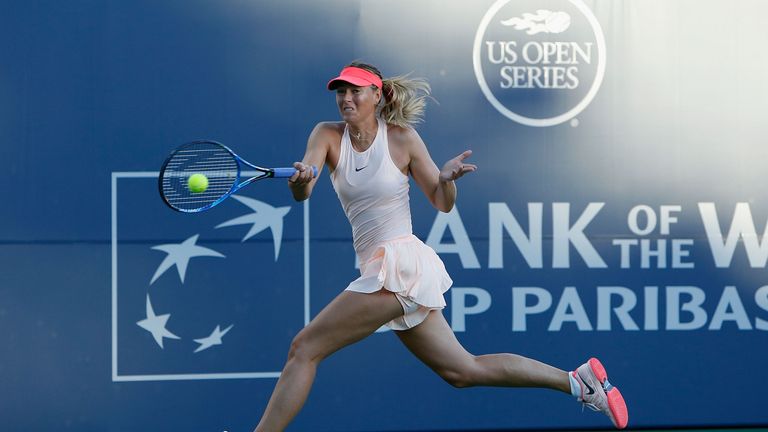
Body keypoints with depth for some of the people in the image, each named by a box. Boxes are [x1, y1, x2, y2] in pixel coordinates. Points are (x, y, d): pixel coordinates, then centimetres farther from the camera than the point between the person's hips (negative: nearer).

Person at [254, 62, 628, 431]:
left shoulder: (401, 137, -6)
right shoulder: (328, 135, 5)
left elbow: (442, 204, 1)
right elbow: (302, 191, -12)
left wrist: (447, 178, -21)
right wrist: (299, 180, -35)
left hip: (400, 261, -7)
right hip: (380, 268, 7)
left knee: (303, 349, -10)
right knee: (463, 371, 13)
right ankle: (577, 381, 21)